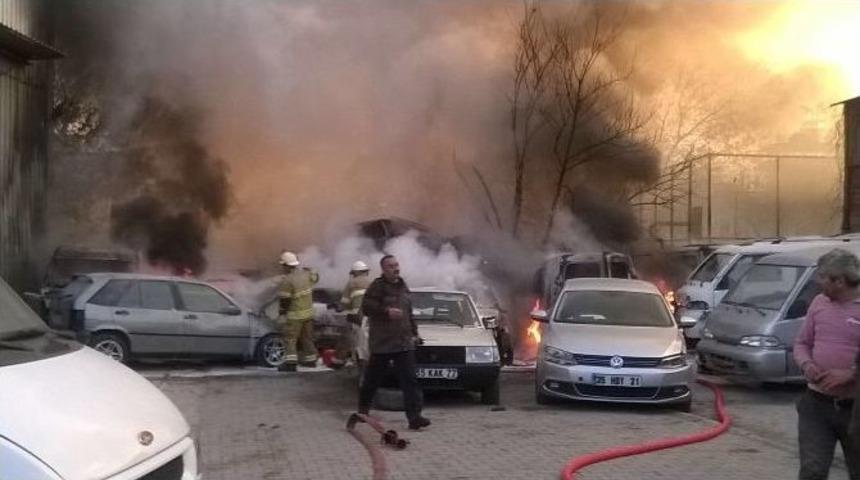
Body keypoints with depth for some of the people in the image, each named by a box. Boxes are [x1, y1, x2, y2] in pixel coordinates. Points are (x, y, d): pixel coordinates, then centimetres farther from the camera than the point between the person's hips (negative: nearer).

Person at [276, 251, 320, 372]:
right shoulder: (306, 274, 0)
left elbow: (284, 300, -20)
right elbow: (315, 277, 23)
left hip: (294, 315, -7)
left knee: (290, 339, -3)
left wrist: (281, 314, -10)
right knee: (307, 337, 18)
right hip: (308, 312, 7)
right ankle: (310, 359, 26)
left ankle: (291, 362, -11)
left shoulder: (287, 280, -22)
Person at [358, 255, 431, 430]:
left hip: (404, 343, 5)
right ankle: (363, 408, 31)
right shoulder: (377, 286, -7)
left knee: (409, 381, -5)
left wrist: (414, 333, 22)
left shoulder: (403, 286, 15)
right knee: (372, 379, 10)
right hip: (381, 343, -5)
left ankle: (414, 417, -9)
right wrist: (386, 311, -27)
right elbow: (366, 307, -17)